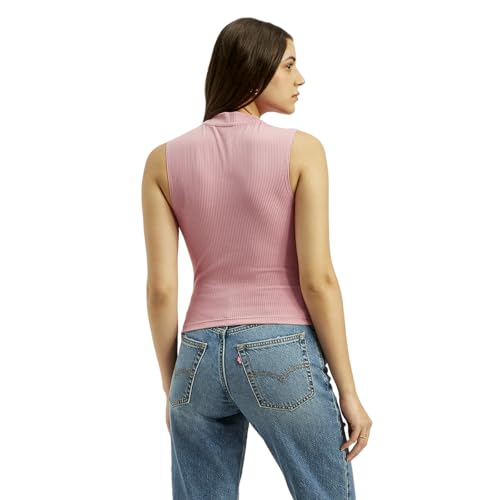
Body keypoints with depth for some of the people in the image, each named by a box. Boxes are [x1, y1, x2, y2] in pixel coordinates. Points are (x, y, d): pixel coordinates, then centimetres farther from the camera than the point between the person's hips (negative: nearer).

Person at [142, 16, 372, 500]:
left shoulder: (164, 160, 3)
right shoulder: (300, 149, -6)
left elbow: (161, 288, 1)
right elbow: (318, 279, -10)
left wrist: (171, 387, 13)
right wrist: (349, 391, -3)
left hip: (201, 359, 3)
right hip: (283, 357, -3)